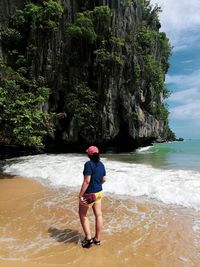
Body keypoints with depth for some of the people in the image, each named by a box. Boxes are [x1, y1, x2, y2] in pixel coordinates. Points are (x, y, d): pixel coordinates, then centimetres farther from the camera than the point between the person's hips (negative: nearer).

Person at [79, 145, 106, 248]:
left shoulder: (88, 164, -20)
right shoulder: (101, 164, 2)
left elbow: (86, 181, -25)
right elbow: (104, 180, 10)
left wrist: (80, 195, -19)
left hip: (89, 194, -7)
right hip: (99, 192, 7)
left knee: (83, 215, 13)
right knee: (98, 215, 13)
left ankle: (88, 238, 15)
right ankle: (97, 239, 27)